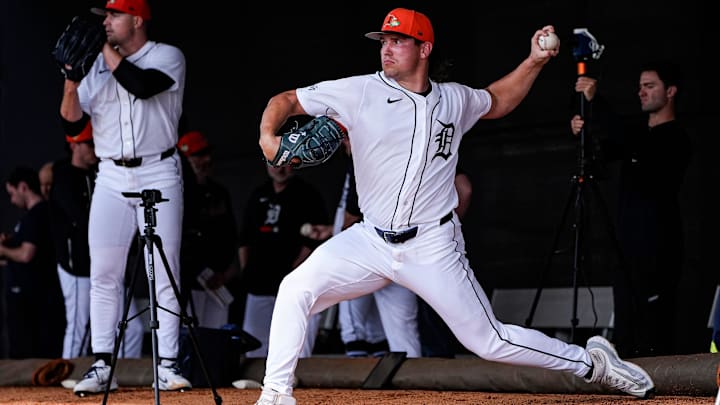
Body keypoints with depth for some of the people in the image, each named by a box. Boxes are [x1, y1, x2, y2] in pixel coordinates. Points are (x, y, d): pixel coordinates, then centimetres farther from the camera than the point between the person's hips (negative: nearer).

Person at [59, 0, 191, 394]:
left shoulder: (167, 56, -2)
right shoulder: (98, 66, 11)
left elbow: (142, 85, -23)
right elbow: (72, 123, 6)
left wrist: (107, 50, -13)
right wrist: (71, 80, -10)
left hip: (159, 176, -4)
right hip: (112, 179, 4)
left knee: (165, 273, -4)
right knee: (103, 275, 0)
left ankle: (167, 364, -1)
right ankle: (101, 366, 3)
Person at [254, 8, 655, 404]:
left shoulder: (454, 100, 3)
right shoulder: (359, 92, -5)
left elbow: (497, 102, 25)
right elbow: (286, 100, -4)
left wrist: (535, 62, 12)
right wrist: (268, 137, -24)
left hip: (433, 249, -1)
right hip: (370, 240, 1)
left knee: (491, 341, 0)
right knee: (296, 289, -19)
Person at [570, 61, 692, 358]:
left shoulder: (674, 139, -8)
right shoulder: (639, 131, 19)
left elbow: (631, 142, -24)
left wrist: (595, 101, -28)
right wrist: (583, 134, -8)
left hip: (656, 249, -8)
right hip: (628, 245, 8)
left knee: (652, 334, -14)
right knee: (625, 335, 4)